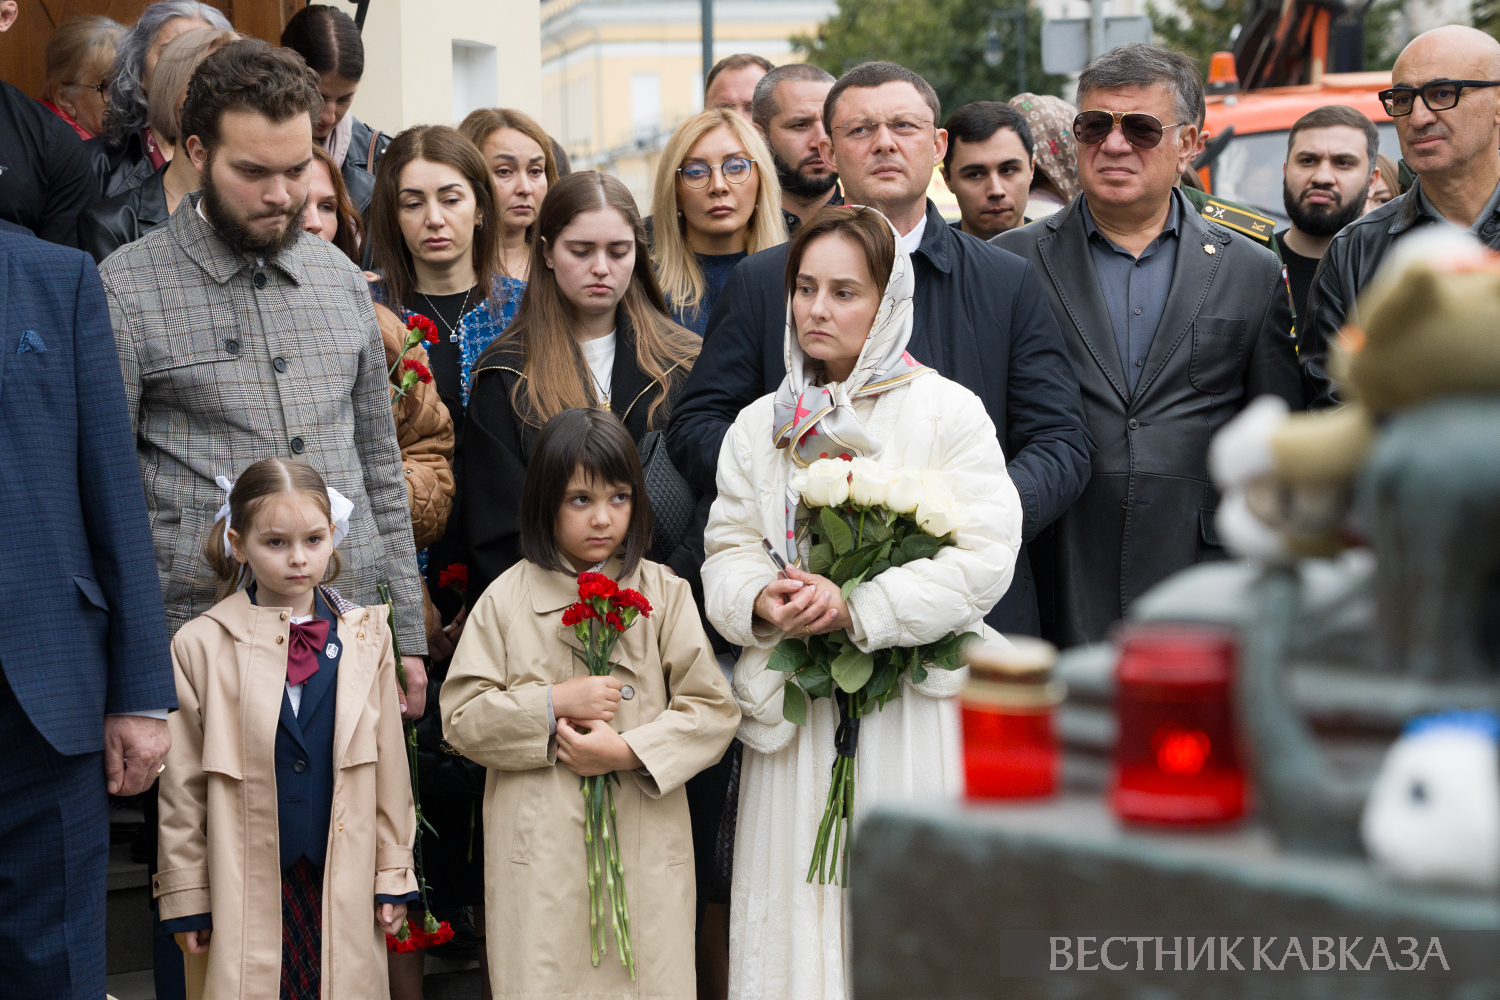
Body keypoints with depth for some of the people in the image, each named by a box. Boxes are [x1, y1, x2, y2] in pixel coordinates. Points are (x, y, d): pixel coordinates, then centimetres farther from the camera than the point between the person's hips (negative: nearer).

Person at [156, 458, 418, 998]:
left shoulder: (365, 636, 5)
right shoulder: (200, 646, -2)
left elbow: (389, 764, 9)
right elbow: (182, 789, 1)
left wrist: (393, 875, 9)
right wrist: (186, 897, 1)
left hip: (344, 888, 2)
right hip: (246, 893, -2)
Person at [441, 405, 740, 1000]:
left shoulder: (665, 593, 3)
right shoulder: (507, 599, 3)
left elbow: (714, 710, -1)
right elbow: (461, 717, 1)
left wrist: (630, 750, -13)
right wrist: (553, 704, -11)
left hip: (647, 845, 1)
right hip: (540, 851, 0)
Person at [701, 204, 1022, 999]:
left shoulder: (948, 412, -1)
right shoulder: (761, 425, 13)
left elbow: (984, 556, -10)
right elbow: (726, 551, 11)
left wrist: (858, 609, -17)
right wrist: (761, 600, -12)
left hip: (913, 705, -3)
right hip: (794, 712, 4)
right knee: (796, 907, 4)